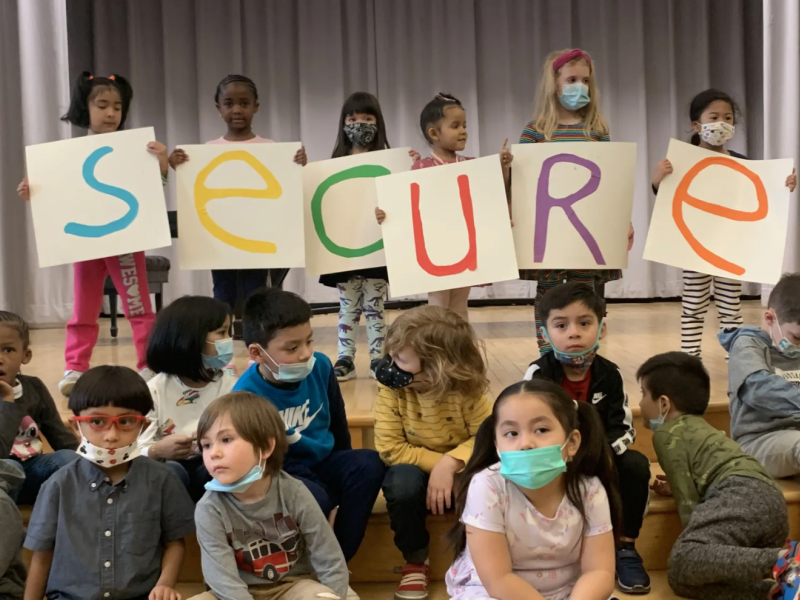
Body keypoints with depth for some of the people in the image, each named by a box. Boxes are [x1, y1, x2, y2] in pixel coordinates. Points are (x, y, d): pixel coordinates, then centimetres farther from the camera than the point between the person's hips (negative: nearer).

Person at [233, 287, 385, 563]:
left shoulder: (320, 366, -7)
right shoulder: (246, 396, -22)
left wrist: (345, 467, 20)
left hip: (324, 462, 6)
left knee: (369, 464, -23)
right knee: (314, 498, -36)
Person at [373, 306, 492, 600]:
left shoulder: (467, 392, -19)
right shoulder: (391, 389, -19)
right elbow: (390, 448, -19)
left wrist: (450, 464, -32)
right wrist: (436, 463, -27)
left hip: (459, 472, 0)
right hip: (417, 469, 0)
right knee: (403, 479, -35)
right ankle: (416, 560, -8)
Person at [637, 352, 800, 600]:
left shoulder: (667, 433, 8)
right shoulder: (698, 426, 36)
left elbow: (688, 501, 0)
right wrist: (675, 485, 33)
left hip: (743, 495, -9)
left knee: (683, 561, -27)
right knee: (682, 580, 7)